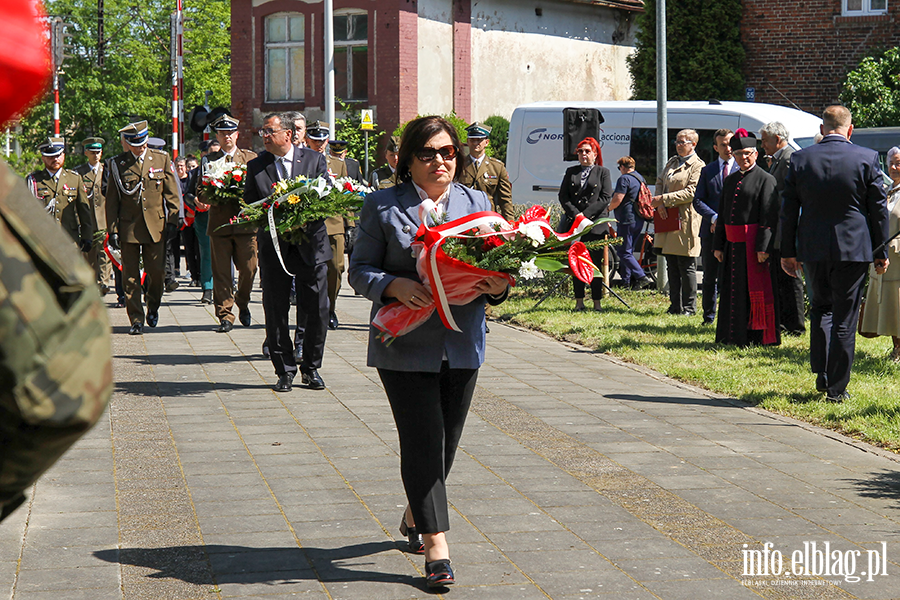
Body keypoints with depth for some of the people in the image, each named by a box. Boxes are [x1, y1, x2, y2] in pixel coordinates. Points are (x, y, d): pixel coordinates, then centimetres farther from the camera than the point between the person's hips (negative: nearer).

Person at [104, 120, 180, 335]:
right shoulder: (117, 164, 3)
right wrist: (113, 228, -2)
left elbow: (172, 193, 8)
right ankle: (136, 319, 7)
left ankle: (153, 307, 28)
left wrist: (172, 220, 1)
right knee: (130, 277, 0)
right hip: (129, 227, 0)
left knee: (156, 272, 1)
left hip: (156, 226, 1)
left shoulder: (162, 159, 6)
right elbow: (111, 200, 4)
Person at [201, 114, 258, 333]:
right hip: (219, 222, 0)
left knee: (249, 268, -3)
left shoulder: (251, 158, 13)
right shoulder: (209, 160, 12)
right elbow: (201, 193, 8)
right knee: (221, 272, -2)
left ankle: (242, 303, 24)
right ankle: (225, 316, 3)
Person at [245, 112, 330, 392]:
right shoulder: (255, 166, 6)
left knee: (318, 310, 1)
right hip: (273, 247, 1)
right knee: (275, 311, 2)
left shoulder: (314, 159, 4)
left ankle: (311, 368, 16)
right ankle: (285, 370, 13)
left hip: (310, 245, -1)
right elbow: (248, 207, 7)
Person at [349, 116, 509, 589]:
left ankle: (414, 517, 37)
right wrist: (395, 286, -19)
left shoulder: (477, 203, 10)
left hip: (462, 344, 4)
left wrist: (497, 287, -12)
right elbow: (360, 271, 0)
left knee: (445, 443, 12)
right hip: (405, 346, -4)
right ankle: (436, 546, -2)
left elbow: (494, 265, 11)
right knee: (422, 442, -6)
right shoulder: (383, 207, 0)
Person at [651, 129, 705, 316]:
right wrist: (660, 204, 0)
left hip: (686, 220, -8)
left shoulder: (698, 166, -7)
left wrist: (664, 199, -16)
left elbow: (691, 192, -16)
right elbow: (660, 182, 19)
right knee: (672, 266, 10)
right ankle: (675, 305, 16)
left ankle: (689, 307, 4)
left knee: (686, 267, -4)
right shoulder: (672, 162, 18)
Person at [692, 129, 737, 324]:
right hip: (711, 229, 3)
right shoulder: (707, 171, 13)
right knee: (710, 276, 8)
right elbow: (698, 201, 8)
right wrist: (714, 218, -8)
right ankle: (708, 316, 18)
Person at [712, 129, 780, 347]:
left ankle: (758, 336, 3)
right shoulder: (730, 180, 16)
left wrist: (763, 247, -19)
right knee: (733, 291, 11)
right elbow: (722, 215, 18)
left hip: (753, 244, -7)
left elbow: (769, 217, -12)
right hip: (733, 245, 7)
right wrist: (718, 245, 13)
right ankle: (734, 335, 19)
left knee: (754, 291, -3)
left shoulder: (765, 180, -6)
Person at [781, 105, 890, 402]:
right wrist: (881, 252, 7)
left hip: (814, 249, 2)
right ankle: (836, 388, 7)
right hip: (853, 248, -2)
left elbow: (788, 210, 2)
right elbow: (878, 209, -2)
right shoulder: (867, 158, -6)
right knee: (845, 317, 5)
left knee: (821, 306, 21)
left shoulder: (800, 159, -2)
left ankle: (821, 372, 10)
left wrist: (787, 251, 11)